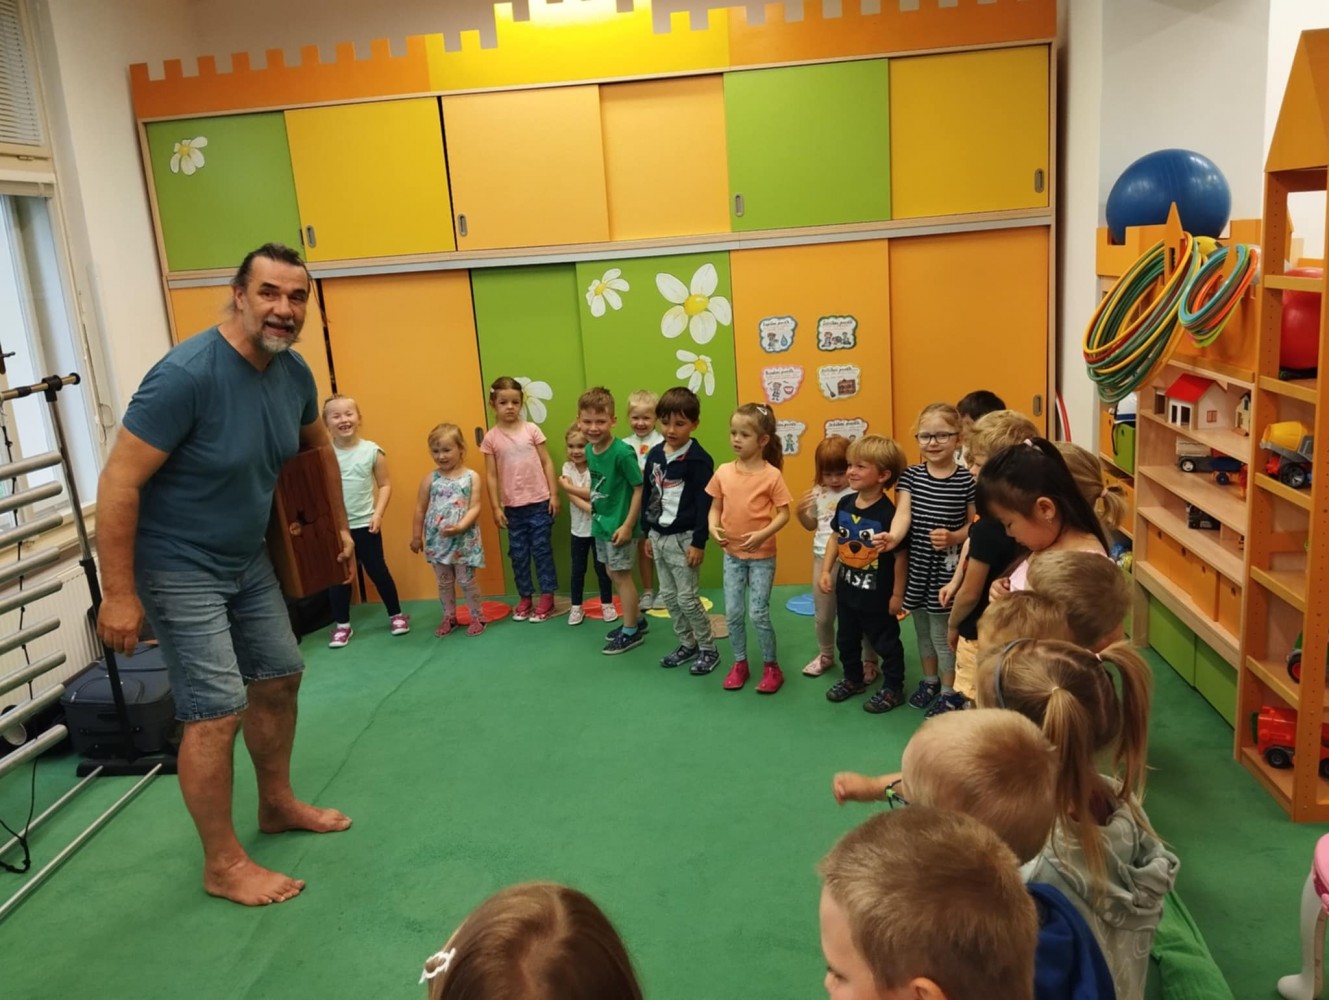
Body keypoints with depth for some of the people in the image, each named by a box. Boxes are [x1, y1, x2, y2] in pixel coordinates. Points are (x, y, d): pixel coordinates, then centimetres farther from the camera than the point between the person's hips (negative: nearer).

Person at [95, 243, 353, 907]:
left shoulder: (293, 372, -4)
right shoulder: (185, 375, -27)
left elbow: (318, 446, 17)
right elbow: (118, 483, -25)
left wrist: (339, 525, 20)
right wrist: (119, 595, -23)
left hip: (247, 559, 8)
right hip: (178, 568, -8)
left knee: (278, 677, 17)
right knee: (218, 712, -8)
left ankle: (277, 804, 39)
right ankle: (223, 865, 11)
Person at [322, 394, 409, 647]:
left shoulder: (372, 451, -6)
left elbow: (385, 485, -1)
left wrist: (378, 514, -10)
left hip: (365, 525, -1)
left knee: (378, 571, 9)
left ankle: (396, 615, 26)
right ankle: (342, 625, 23)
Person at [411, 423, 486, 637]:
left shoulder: (471, 477, -5)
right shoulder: (430, 479, 1)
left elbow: (475, 508, -10)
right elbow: (420, 509, 7)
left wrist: (460, 526, -24)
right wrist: (416, 536, 9)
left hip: (463, 539, -3)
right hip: (437, 540, 3)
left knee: (466, 580, 4)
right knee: (444, 582, 14)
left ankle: (477, 617, 20)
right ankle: (449, 617, 28)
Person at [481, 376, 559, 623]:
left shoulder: (532, 429, -2)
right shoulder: (491, 438, -1)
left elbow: (547, 463, 1)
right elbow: (491, 476, 1)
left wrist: (554, 494, -3)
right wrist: (496, 507, -2)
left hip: (539, 502, -1)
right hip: (512, 506, 1)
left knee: (542, 549, 4)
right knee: (518, 553, 9)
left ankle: (547, 597, 14)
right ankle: (524, 598, 23)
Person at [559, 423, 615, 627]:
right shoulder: (568, 468, -2)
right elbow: (572, 496, -15)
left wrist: (567, 485, -21)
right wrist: (591, 508, -27)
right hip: (579, 528, 3)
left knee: (602, 567, 9)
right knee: (578, 569, 11)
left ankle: (607, 604, 24)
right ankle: (576, 607, 22)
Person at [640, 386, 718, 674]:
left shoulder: (699, 459, -15)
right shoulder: (654, 454, 5)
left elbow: (704, 505, -15)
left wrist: (699, 543, -17)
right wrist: (647, 534, 13)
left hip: (683, 538, -7)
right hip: (659, 537, 7)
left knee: (687, 598, -2)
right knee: (668, 596, 13)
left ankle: (709, 649, 14)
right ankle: (687, 644, 28)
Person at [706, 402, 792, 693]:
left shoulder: (771, 475, -13)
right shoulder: (723, 472, -2)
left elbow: (784, 513, -11)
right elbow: (715, 507, 7)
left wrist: (763, 534, -24)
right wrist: (713, 527, -12)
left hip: (762, 555, -4)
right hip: (732, 553, 4)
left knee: (758, 613, -3)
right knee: (732, 613, 9)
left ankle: (771, 666, 17)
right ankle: (739, 663, 27)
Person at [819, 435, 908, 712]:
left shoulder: (888, 513, -25)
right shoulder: (845, 504, -5)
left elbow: (901, 556, -19)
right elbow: (835, 537, 9)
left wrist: (897, 594, -14)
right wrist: (826, 571, 4)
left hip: (877, 594, -7)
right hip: (847, 588, 7)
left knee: (885, 642, 12)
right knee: (846, 638, 22)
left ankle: (893, 688, 29)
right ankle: (853, 679, 43)